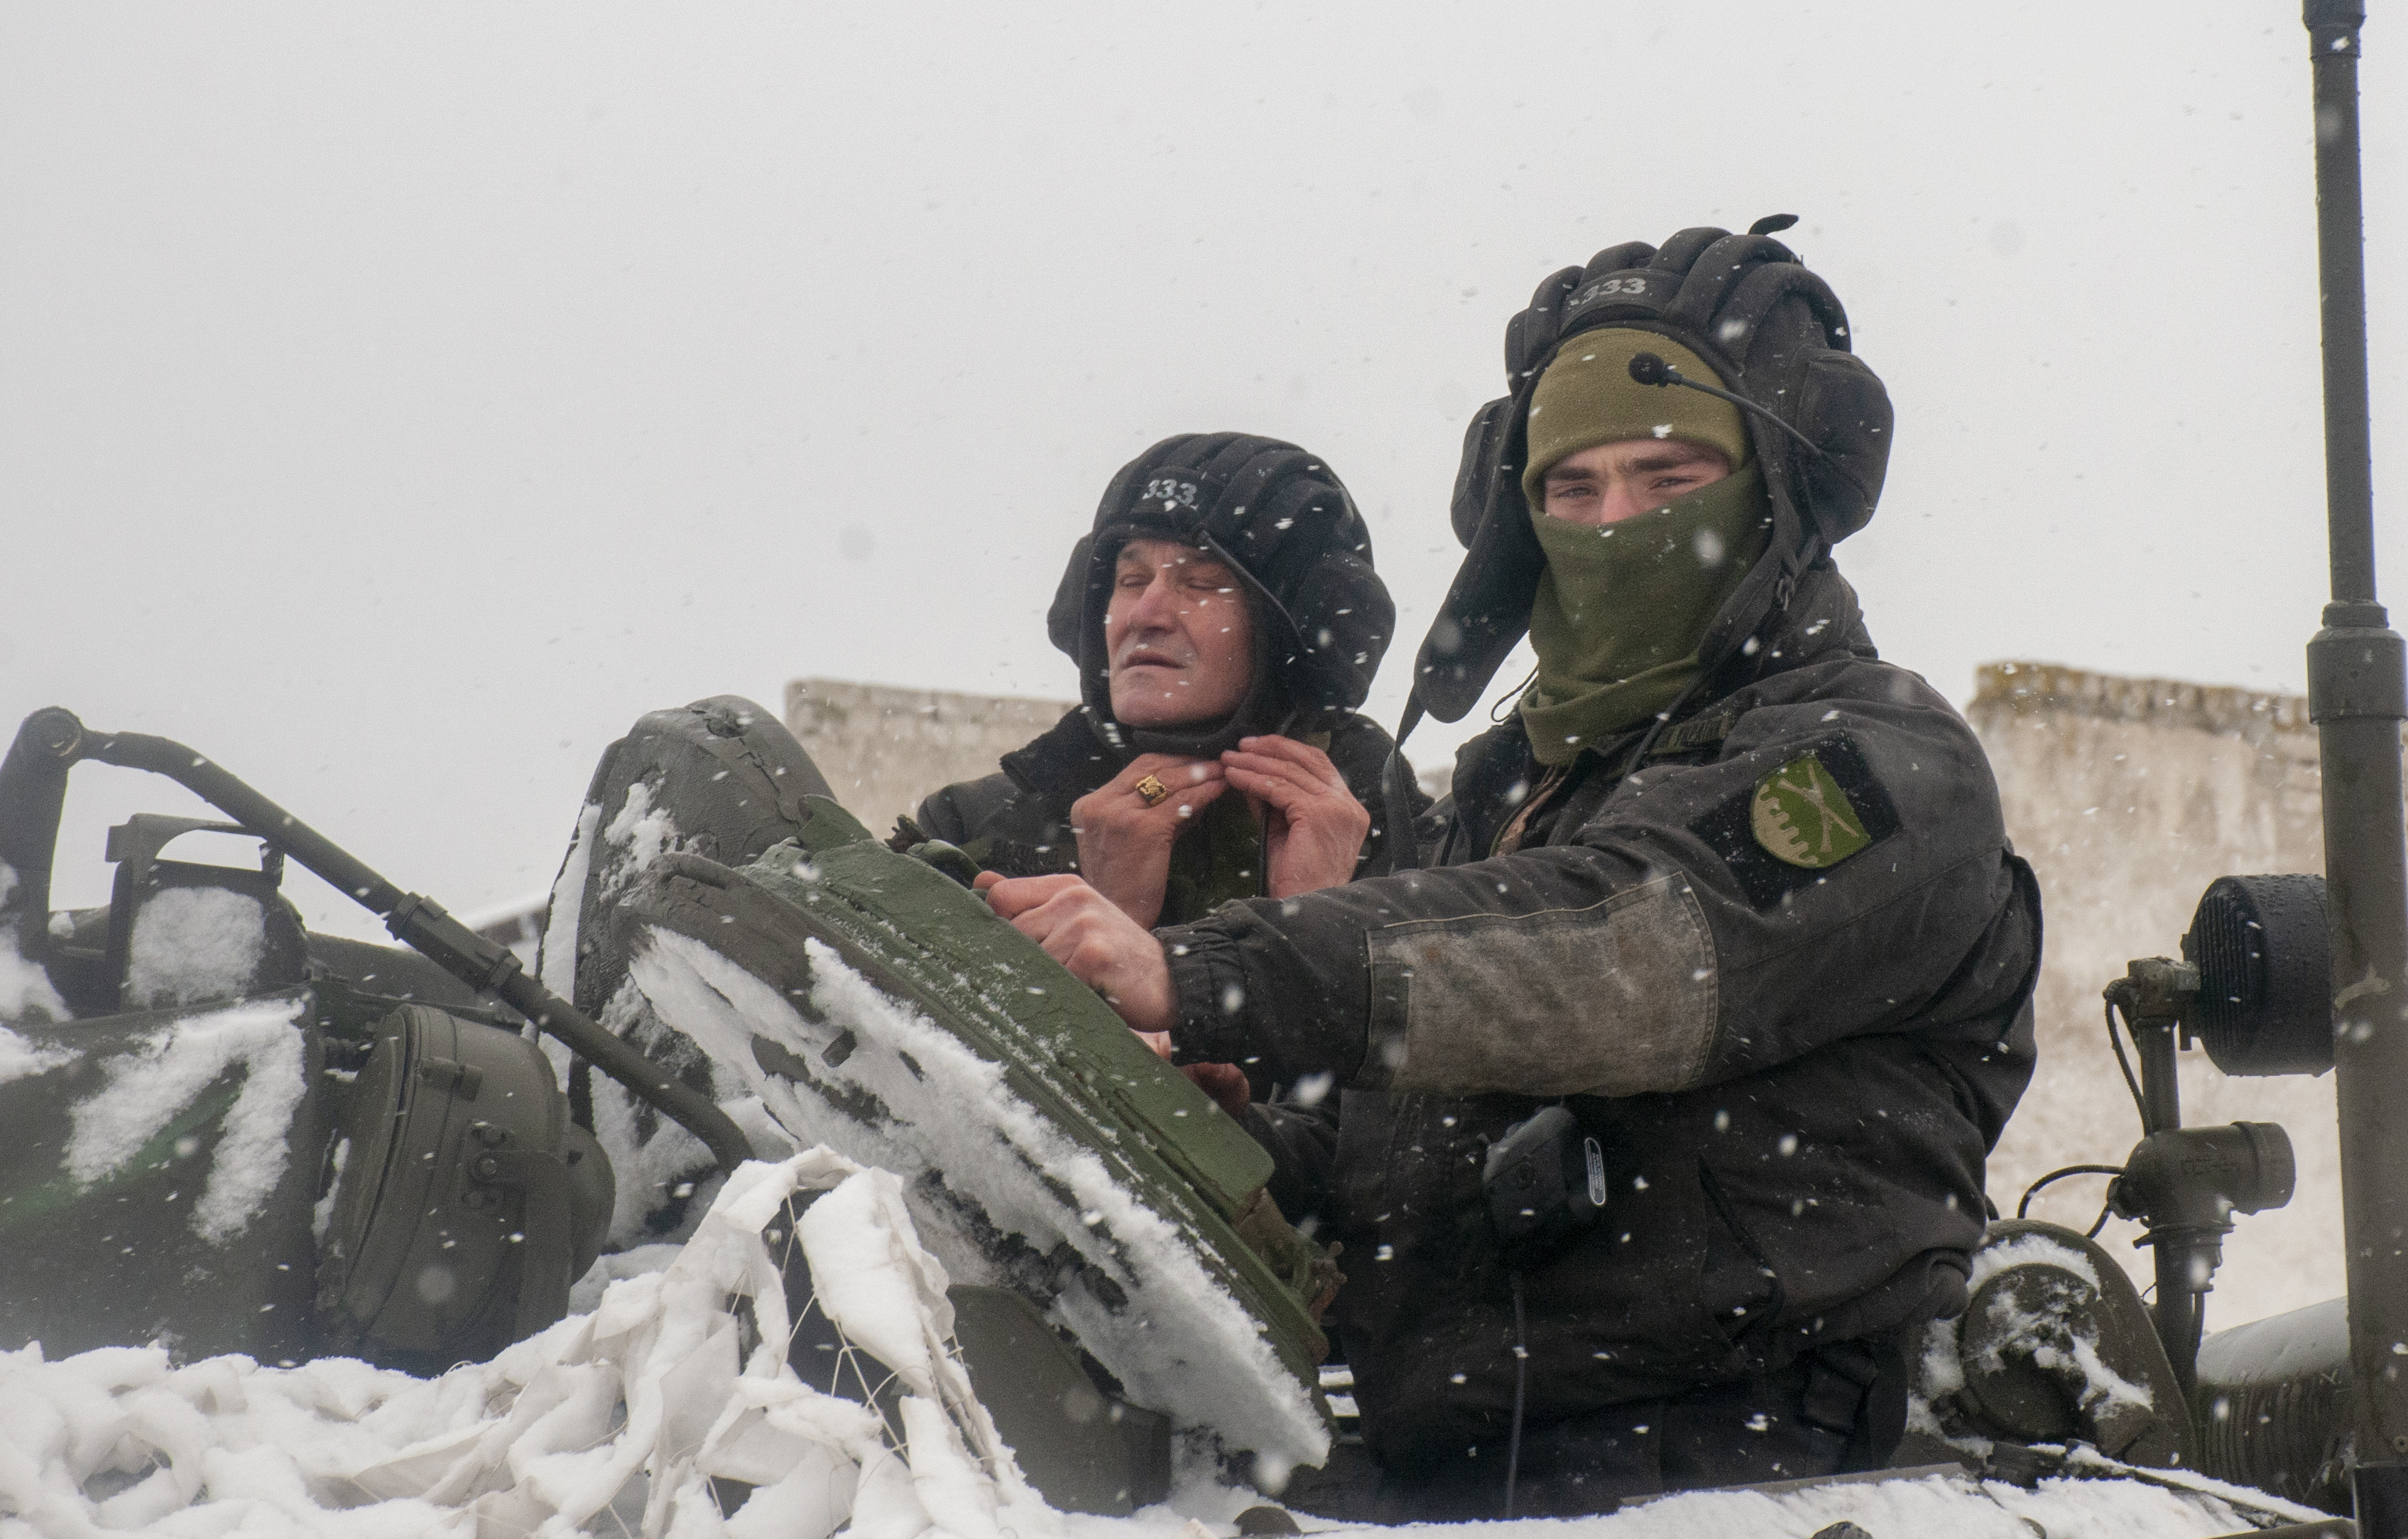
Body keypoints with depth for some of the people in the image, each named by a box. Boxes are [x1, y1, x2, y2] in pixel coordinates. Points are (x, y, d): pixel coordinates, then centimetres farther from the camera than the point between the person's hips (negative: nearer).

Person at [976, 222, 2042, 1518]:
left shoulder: (1890, 768, 0)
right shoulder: (1505, 788, 25)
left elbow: (1625, 963, -19)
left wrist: (1203, 981, -29)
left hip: (1710, 1463, -6)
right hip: (1426, 1458, 6)